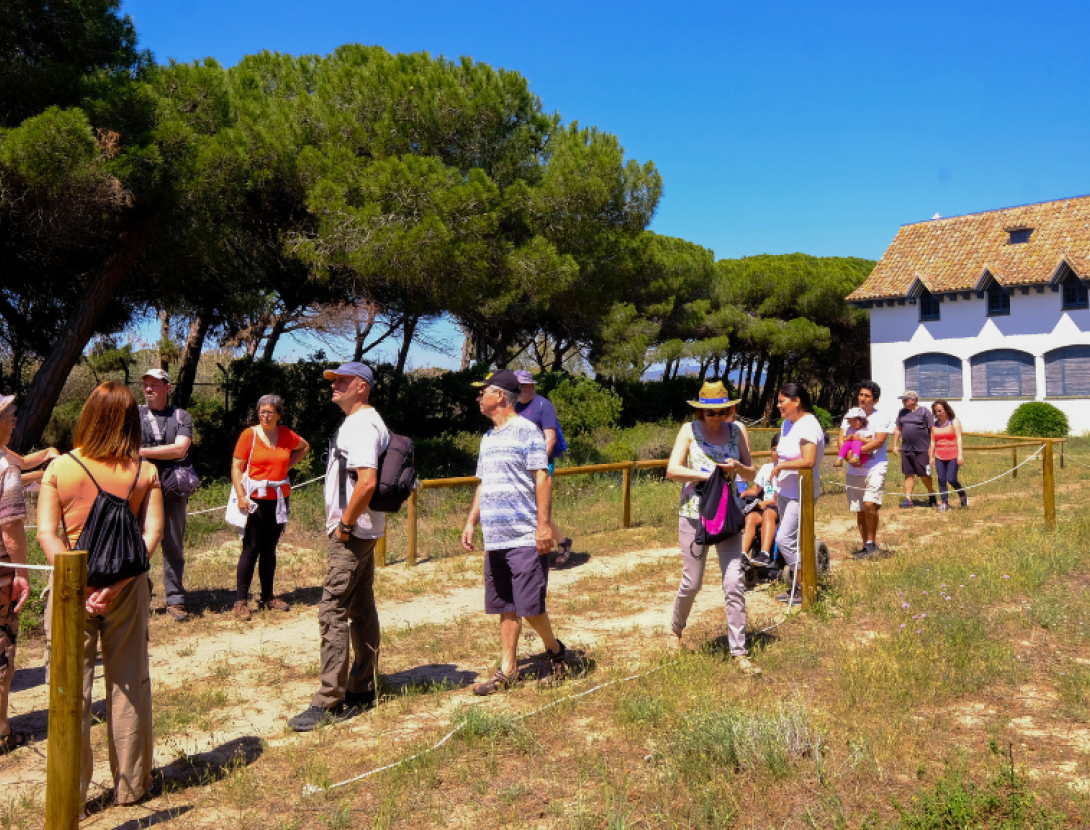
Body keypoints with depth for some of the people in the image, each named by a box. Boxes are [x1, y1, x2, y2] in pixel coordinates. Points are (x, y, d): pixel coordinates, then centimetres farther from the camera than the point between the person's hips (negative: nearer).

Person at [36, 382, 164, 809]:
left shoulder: (59, 468, -5)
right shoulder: (145, 472, -4)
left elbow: (46, 533, -10)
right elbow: (152, 532, -12)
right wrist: (118, 581, -15)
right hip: (127, 586, 1)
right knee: (129, 684, 13)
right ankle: (130, 784, 24)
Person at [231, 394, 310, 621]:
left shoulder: (286, 435, 7)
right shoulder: (249, 435, -4)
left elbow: (305, 447, 27)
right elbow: (236, 468, -6)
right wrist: (241, 496, -17)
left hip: (279, 498, 4)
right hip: (255, 499, -4)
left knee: (269, 549, 11)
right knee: (251, 549, -6)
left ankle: (267, 597, 20)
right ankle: (241, 600, 1)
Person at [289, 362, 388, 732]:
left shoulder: (363, 424, -17)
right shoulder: (355, 422, 17)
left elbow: (367, 481, -28)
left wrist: (345, 524, -19)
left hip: (352, 532, -11)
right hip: (361, 531, 11)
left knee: (332, 611, -9)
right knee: (361, 610, 14)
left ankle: (328, 703, -4)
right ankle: (362, 691, 23)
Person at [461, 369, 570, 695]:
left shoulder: (526, 430, -6)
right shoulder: (488, 438, 18)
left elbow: (542, 479, -11)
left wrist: (543, 524, -17)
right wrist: (471, 522, 16)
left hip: (525, 538, -7)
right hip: (494, 538, 7)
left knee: (529, 606, -5)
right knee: (505, 607, 10)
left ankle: (554, 650, 20)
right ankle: (507, 670, 18)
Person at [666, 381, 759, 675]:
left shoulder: (736, 431, 4)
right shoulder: (690, 430, -2)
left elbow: (751, 474, 7)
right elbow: (672, 470, -11)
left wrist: (738, 467, -14)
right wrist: (708, 474, -19)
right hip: (694, 513, -2)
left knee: (734, 582, -5)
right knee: (692, 582, 6)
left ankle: (738, 652, 4)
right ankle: (676, 629, 33)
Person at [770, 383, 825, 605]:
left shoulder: (808, 426, -19)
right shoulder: (787, 423, 10)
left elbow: (808, 462, -32)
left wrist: (781, 465, -19)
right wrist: (779, 488, 19)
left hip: (802, 494, -9)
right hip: (786, 493, 9)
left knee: (785, 539, -11)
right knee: (791, 540, 14)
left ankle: (806, 587, 1)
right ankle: (796, 586, 24)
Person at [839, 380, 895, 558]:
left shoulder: (882, 417, -2)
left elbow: (878, 442, -14)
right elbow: (840, 439, 1)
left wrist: (857, 451, -19)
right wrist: (849, 456, -16)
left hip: (875, 468, -4)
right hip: (854, 471, 5)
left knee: (870, 504, -21)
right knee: (859, 510, 9)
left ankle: (872, 542, -2)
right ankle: (866, 546, 23)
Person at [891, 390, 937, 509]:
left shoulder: (924, 412, -3)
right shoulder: (902, 412, 12)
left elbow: (932, 430, -3)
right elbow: (897, 429, 19)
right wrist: (895, 445, 13)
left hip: (922, 450, -5)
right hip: (906, 449, 5)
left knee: (924, 475, 2)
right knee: (909, 474, 5)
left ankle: (932, 496, 24)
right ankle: (908, 499, 8)